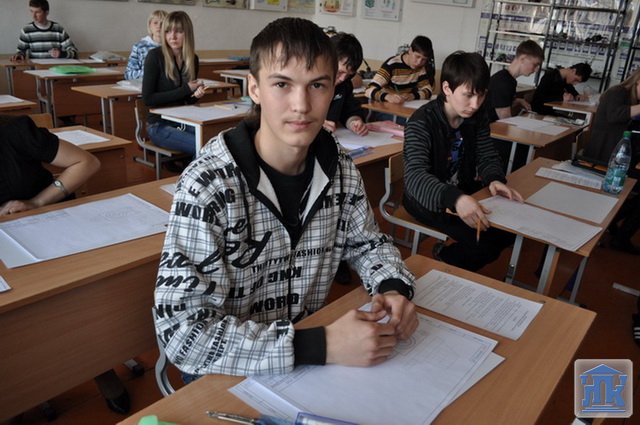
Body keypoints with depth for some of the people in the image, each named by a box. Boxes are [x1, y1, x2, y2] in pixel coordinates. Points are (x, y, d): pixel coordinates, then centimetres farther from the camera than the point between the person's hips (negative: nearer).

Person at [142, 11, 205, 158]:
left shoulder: (193, 59, 5)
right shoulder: (155, 56, -9)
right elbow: (148, 99, -12)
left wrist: (196, 94, -7)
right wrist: (184, 90, -15)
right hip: (159, 124, -5)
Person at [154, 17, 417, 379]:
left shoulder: (340, 168, -6)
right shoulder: (208, 186, -22)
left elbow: (368, 242, 10)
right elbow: (182, 332, -25)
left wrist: (394, 289, -10)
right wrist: (322, 346, -29)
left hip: (315, 345, 5)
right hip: (229, 376, -4)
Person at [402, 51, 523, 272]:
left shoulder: (478, 116, -1)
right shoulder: (422, 121, -23)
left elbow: (487, 156, 6)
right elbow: (415, 176, -35)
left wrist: (495, 179, -20)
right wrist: (454, 197, -55)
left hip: (463, 191, 8)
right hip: (428, 198, -7)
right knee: (484, 238, -24)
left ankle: (446, 258, 13)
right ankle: (442, 265, 6)